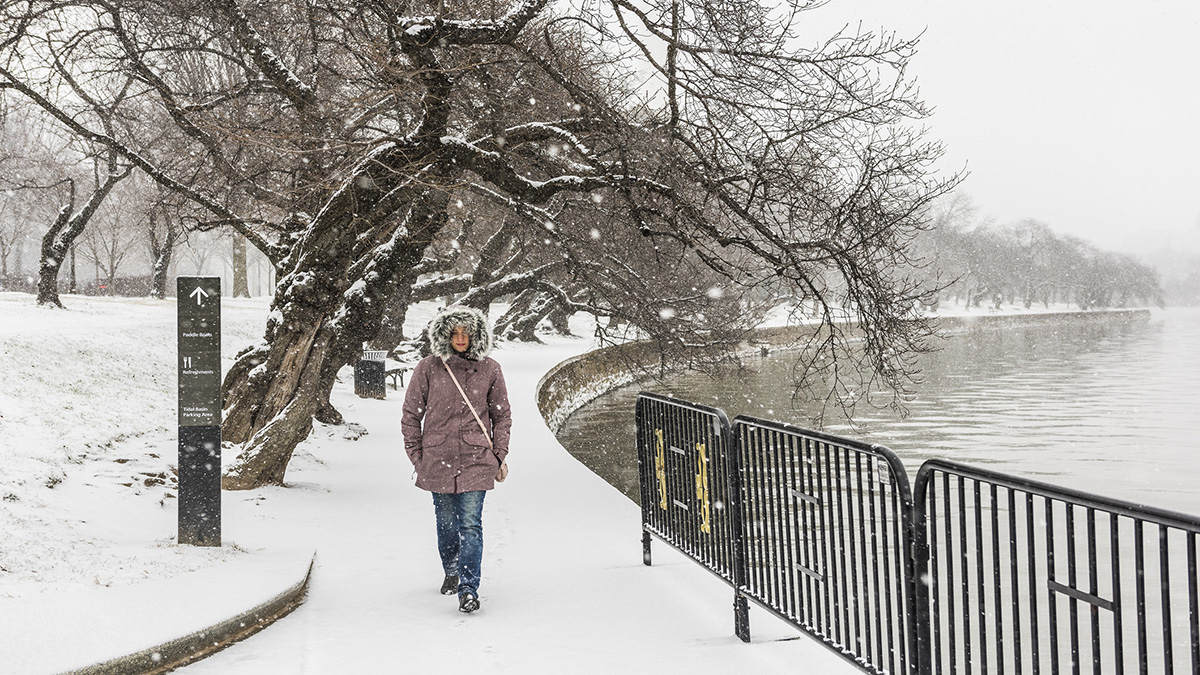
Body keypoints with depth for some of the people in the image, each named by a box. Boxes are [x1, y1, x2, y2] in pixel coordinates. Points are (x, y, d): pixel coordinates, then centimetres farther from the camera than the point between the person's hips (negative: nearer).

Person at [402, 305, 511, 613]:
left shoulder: (489, 370, 2)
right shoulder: (428, 368, 0)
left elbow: (502, 415, 11)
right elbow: (411, 414, 7)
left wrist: (500, 455, 6)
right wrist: (416, 456, 4)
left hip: (476, 460, -1)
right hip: (438, 460, 1)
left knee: (471, 524, -8)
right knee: (446, 523, 13)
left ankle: (469, 589, -6)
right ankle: (451, 571, 38)